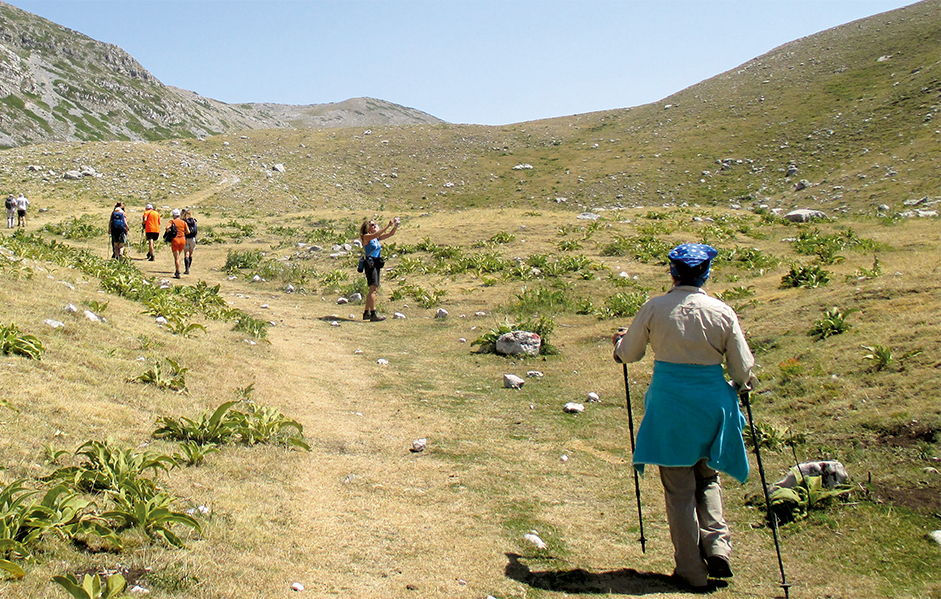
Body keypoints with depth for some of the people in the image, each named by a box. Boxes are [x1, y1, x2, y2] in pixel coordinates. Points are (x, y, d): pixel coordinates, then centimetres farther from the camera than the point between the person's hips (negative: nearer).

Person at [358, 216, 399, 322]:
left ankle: (366, 313, 20)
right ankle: (373, 314, -19)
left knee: (373, 289, 12)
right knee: (373, 288, -15)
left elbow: (390, 234, 12)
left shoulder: (377, 237, 16)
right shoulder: (366, 237, -6)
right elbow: (376, 234, -26)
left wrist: (395, 226, -6)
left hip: (376, 264, 9)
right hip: (370, 264, -9)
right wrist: (388, 225, -27)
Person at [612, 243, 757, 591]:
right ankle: (717, 546, 10)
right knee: (707, 477, 24)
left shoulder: (653, 309, -6)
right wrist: (744, 382, 24)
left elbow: (628, 355, 6)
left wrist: (620, 341, 28)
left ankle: (692, 570, 16)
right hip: (712, 402, 2)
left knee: (679, 489, 9)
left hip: (668, 403, -1)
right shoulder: (723, 313, -3)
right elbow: (743, 372, 1)